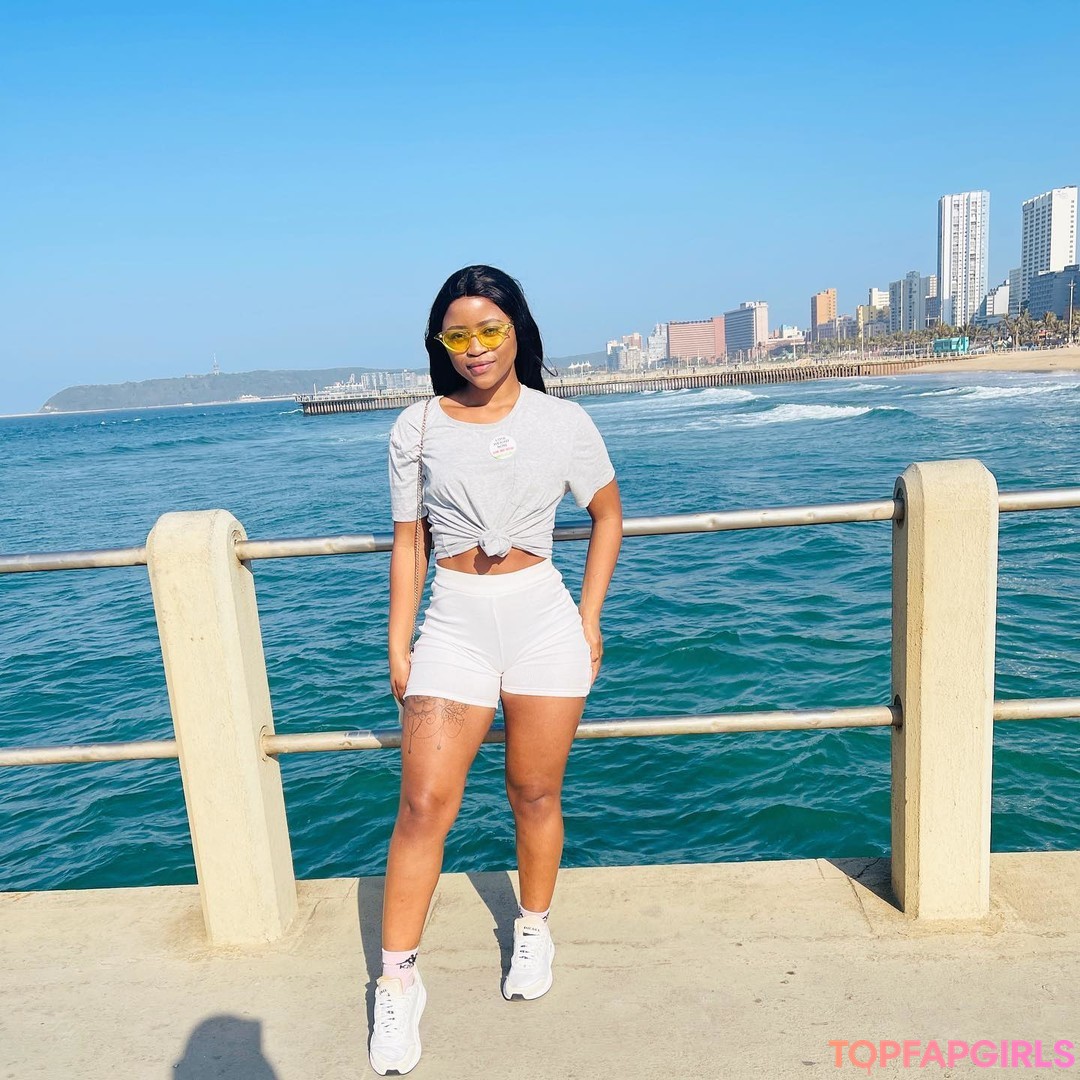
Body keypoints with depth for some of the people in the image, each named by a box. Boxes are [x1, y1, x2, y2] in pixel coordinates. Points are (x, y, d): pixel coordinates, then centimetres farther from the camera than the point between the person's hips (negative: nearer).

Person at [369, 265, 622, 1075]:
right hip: (454, 624, 0)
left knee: (536, 794, 12)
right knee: (424, 805, -4)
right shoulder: (418, 427, 2)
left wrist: (590, 619, 6)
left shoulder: (564, 423, 1)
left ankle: (534, 932, 38)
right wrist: (399, 645, 3)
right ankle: (398, 981, 14)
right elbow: (409, 542, 6)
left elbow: (607, 514, 12)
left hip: (542, 618, 0)